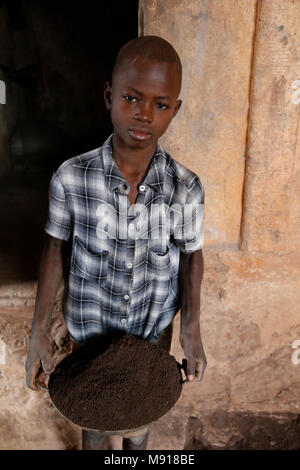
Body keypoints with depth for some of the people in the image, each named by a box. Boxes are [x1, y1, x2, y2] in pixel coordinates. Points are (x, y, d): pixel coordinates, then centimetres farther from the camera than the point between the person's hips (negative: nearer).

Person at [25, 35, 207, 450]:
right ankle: (94, 447, 59)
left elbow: (191, 256, -6)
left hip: (153, 330, 1)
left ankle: (136, 447, 60)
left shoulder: (186, 187, -19)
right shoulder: (70, 178, -21)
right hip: (89, 327, 0)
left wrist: (191, 328, -13)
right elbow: (54, 251, -10)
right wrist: (39, 333, -8)